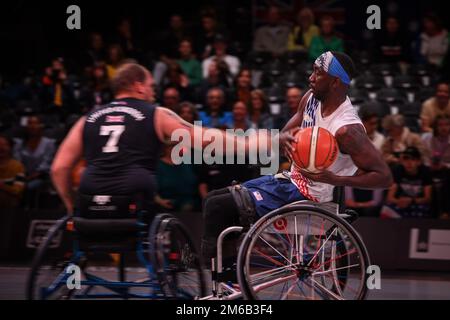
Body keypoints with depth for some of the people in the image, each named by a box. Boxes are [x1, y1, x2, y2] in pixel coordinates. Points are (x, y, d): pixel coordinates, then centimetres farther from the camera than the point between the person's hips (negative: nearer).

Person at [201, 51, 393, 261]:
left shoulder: (346, 130, -25)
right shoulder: (311, 98, 0)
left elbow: (385, 177, -24)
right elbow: (282, 135, 9)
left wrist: (333, 179, -33)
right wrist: (284, 139, -17)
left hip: (305, 196, -9)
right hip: (291, 179, 9)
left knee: (216, 207, -15)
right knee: (214, 198, 12)